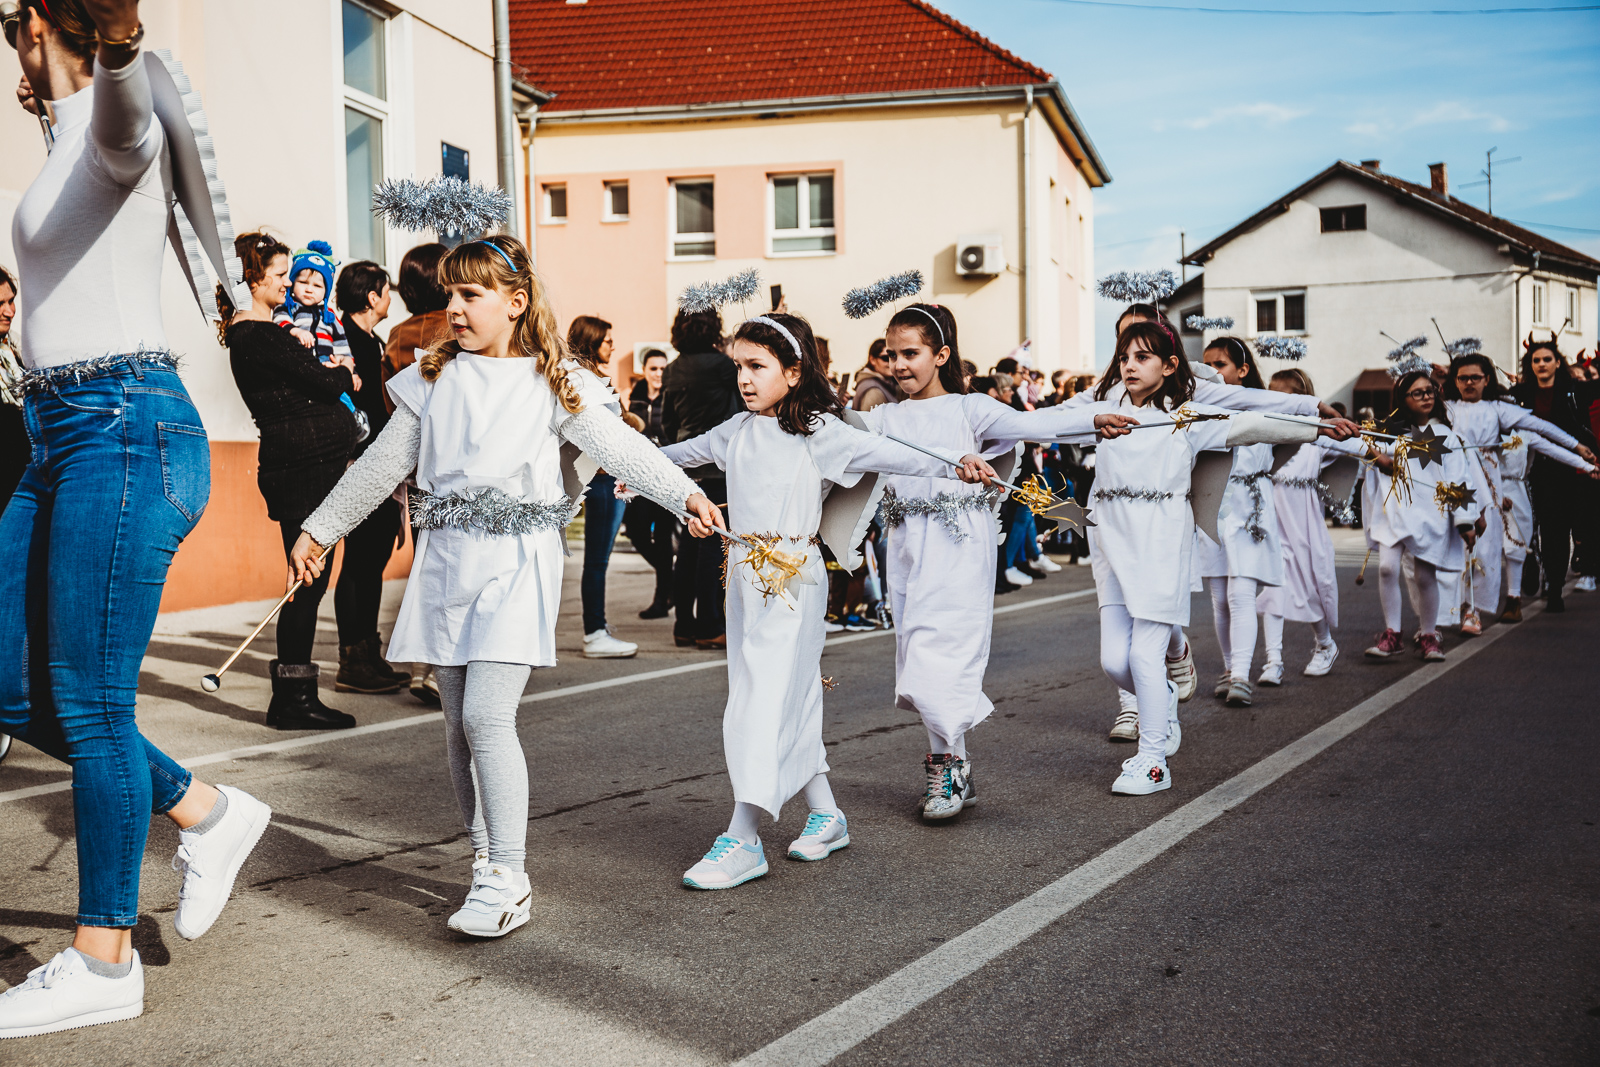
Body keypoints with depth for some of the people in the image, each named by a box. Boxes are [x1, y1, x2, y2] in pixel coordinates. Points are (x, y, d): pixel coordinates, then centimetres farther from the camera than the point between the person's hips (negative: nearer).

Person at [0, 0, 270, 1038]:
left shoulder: (117, 131, -9)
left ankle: (104, 963, 8)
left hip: (123, 428, -10)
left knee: (89, 701, -4)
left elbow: (126, 107, -35)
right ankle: (208, 811, 23)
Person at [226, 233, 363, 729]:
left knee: (311, 581, 10)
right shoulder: (255, 335, -11)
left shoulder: (263, 330, 21)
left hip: (313, 464, 10)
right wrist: (345, 377, 7)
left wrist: (331, 374, 1)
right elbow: (320, 381, -12)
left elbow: (306, 377, 20)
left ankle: (295, 697, 16)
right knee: (308, 581, -6)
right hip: (302, 465, -10)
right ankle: (292, 698, 2)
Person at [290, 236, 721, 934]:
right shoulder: (434, 379, 12)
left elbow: (621, 446, -8)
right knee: (459, 722, 7)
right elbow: (383, 464, 18)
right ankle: (485, 857, 22)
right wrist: (318, 529, 21)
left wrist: (684, 492, -23)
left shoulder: (553, 384, 0)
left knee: (487, 717, -14)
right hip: (447, 560, 5)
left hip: (516, 560, -5)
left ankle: (508, 882, -5)